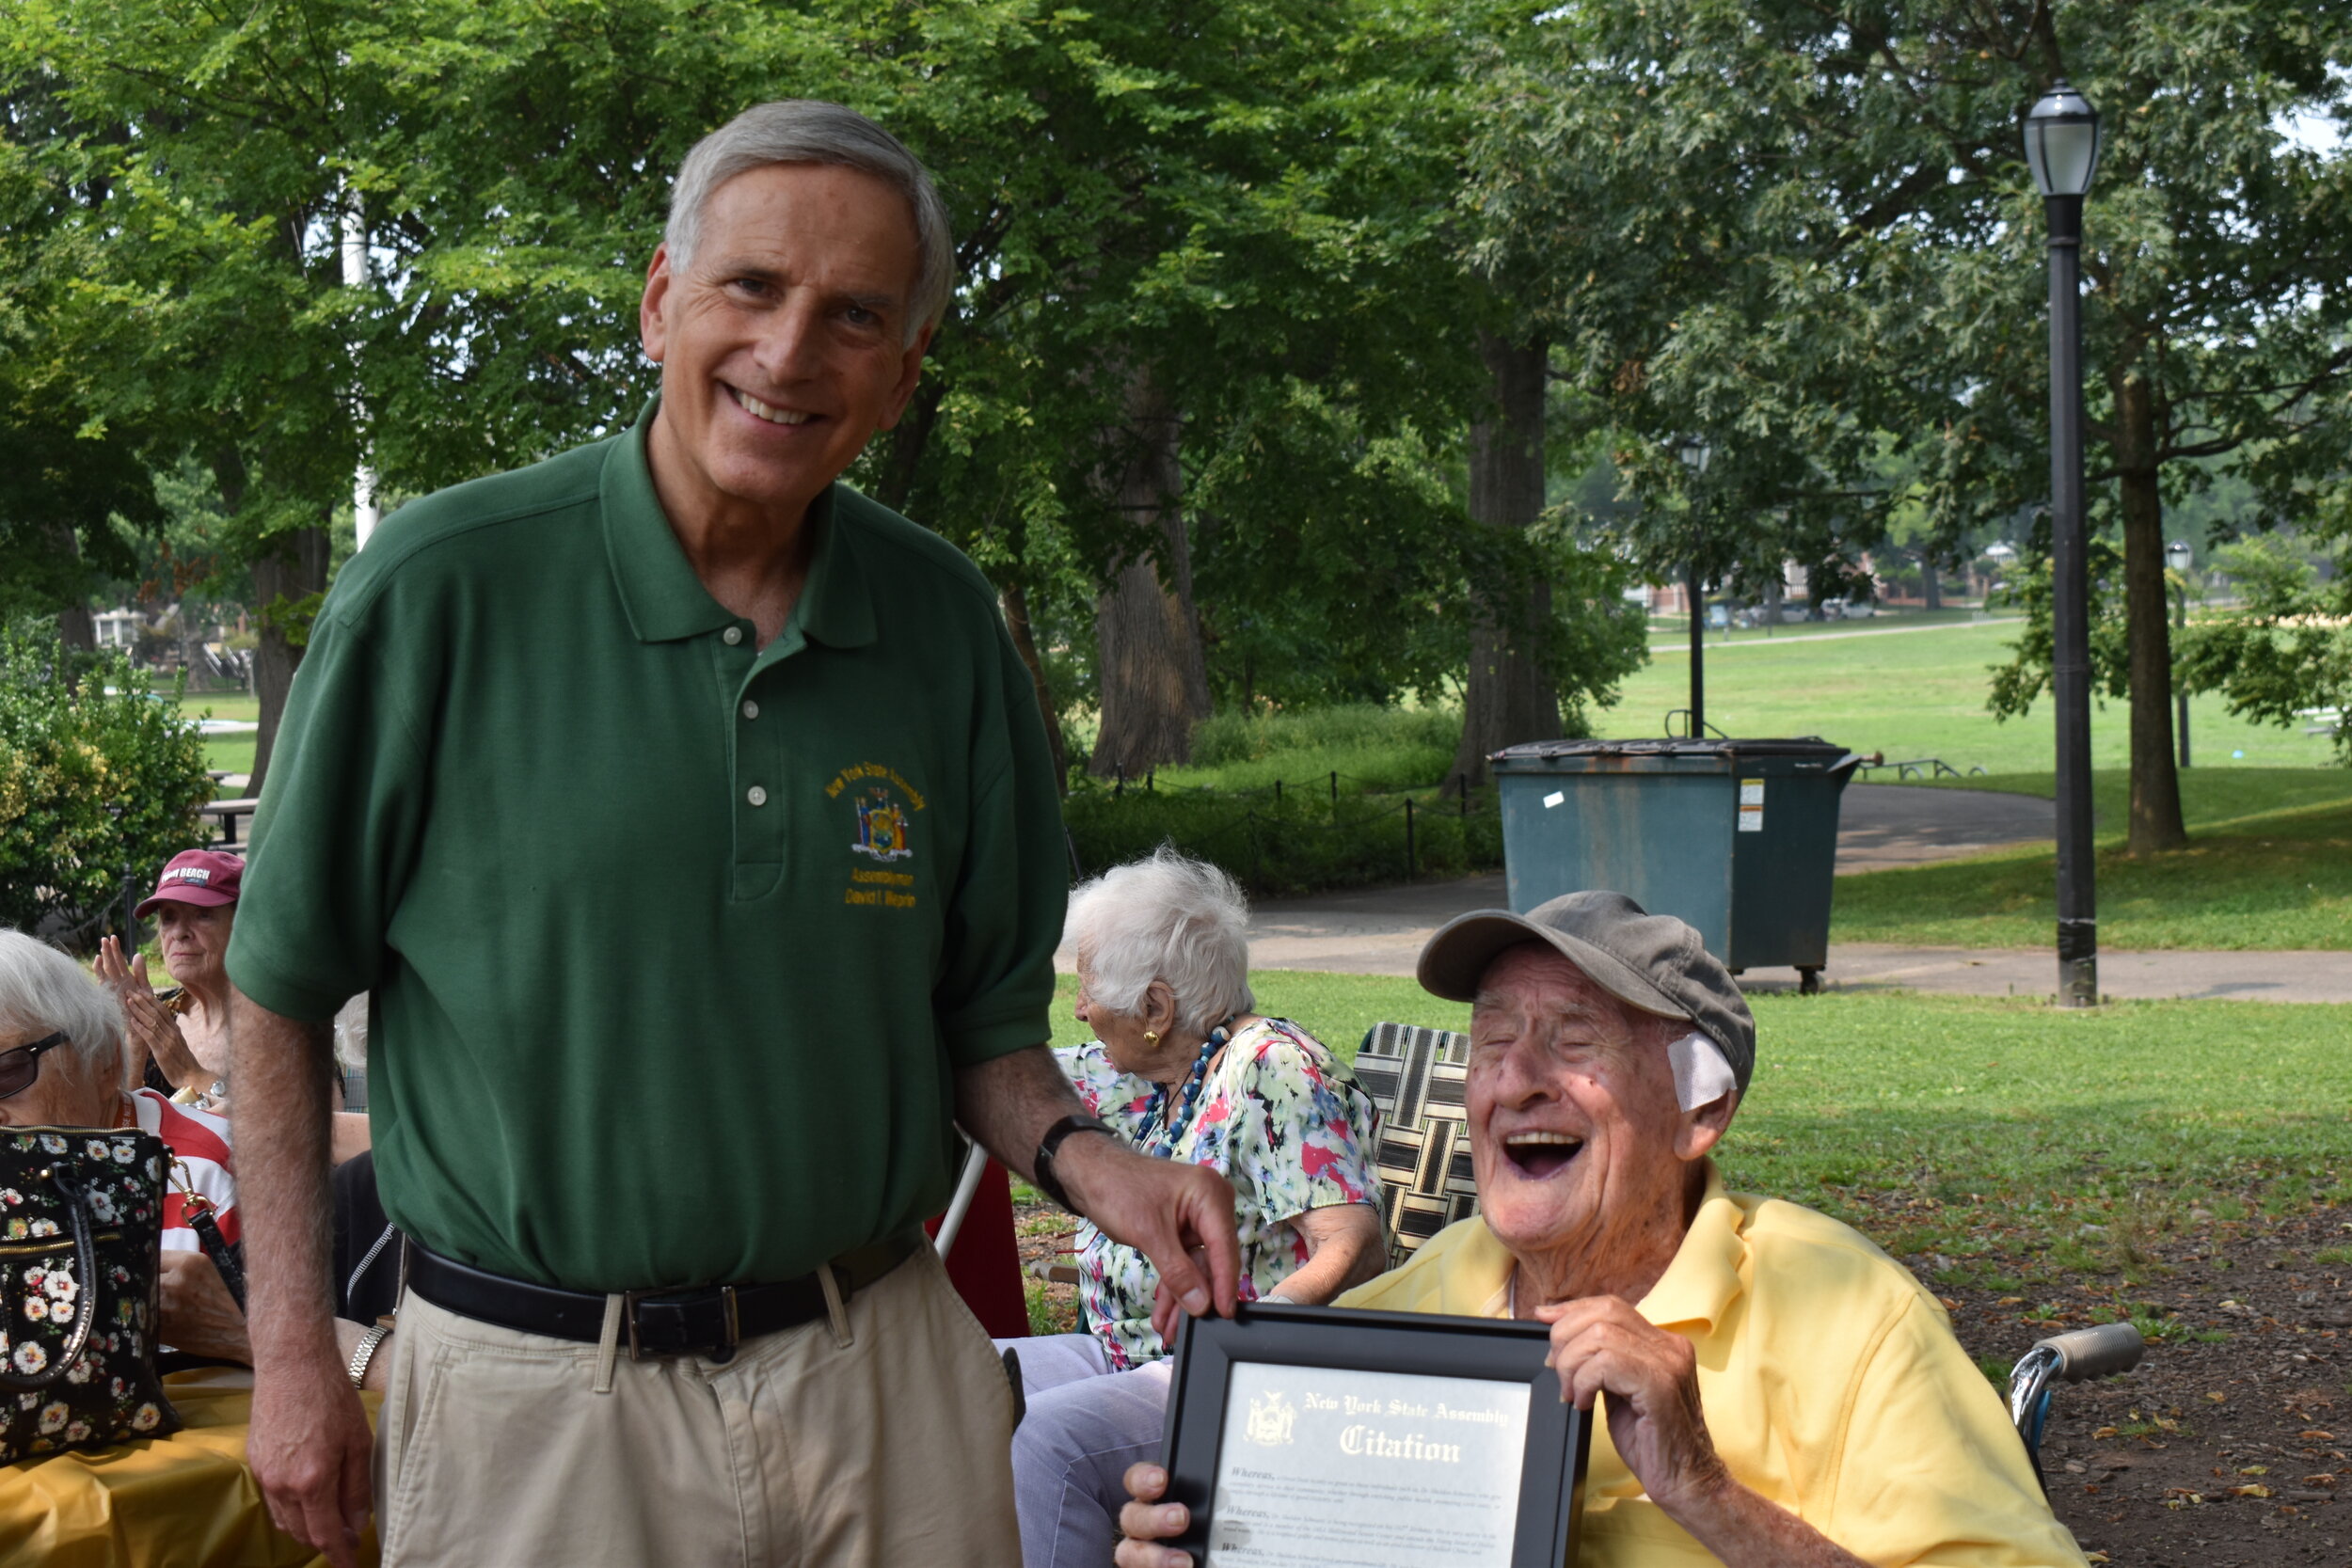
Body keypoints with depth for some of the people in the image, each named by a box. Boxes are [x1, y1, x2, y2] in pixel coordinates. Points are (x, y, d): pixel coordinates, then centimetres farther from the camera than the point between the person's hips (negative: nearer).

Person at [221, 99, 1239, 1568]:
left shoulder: (947, 622, 2)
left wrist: (1085, 1160, -9)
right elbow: (283, 989, -1)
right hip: (541, 1398, -3)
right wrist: (295, 1349, -4)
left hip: (886, 1379, 3)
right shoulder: (443, 585, -9)